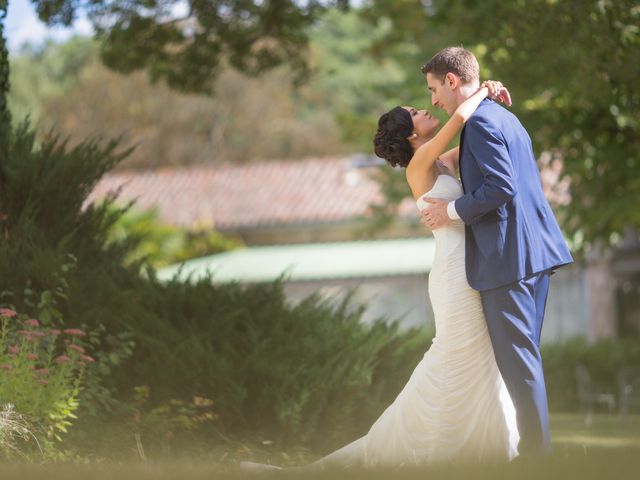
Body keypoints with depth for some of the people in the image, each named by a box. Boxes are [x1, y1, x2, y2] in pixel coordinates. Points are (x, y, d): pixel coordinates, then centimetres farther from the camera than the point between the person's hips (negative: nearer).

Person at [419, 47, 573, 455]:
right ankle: (537, 447, 19)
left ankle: (537, 450, -5)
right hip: (536, 250, 10)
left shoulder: (480, 121, -13)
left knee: (517, 360, -6)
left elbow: (501, 188, -21)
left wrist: (453, 211, -10)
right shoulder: (505, 117, 19)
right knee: (525, 356, 15)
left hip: (508, 256, -10)